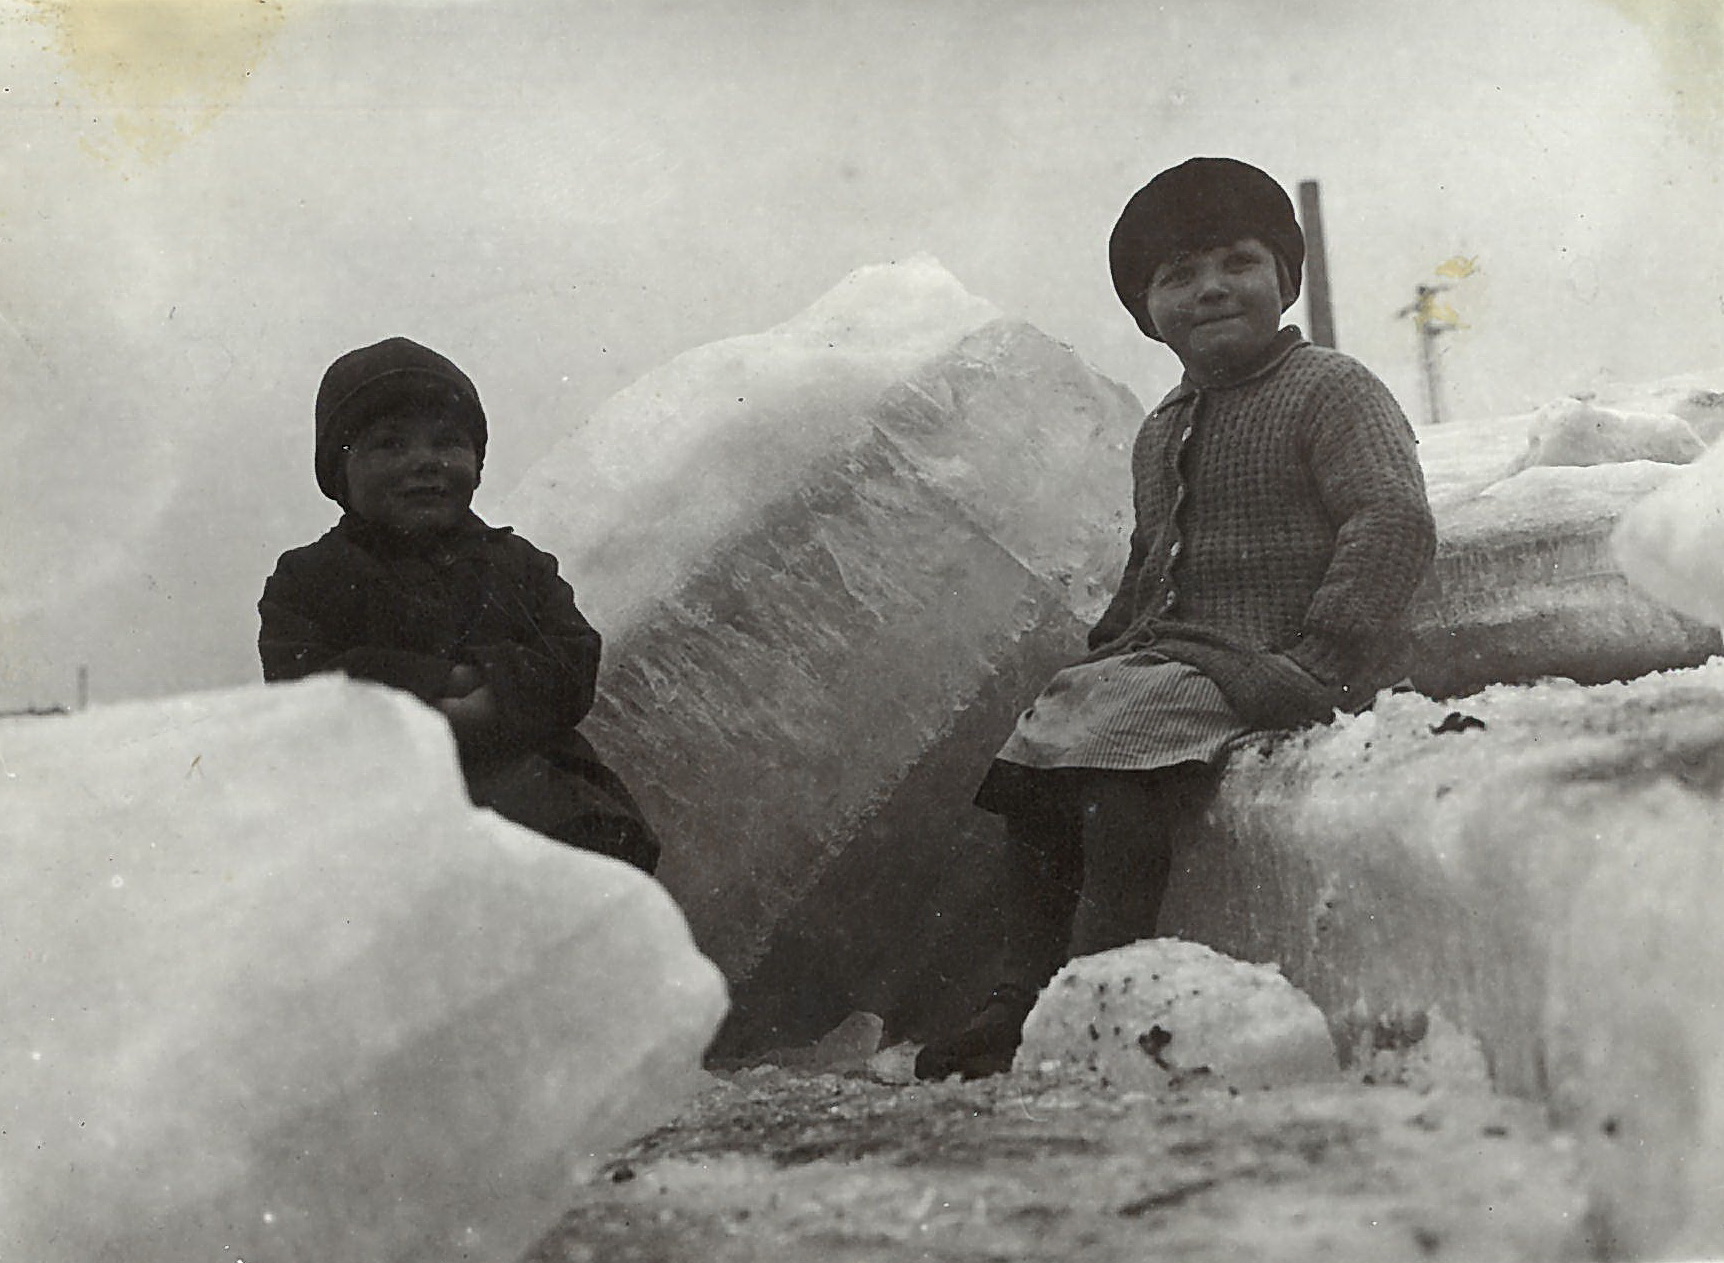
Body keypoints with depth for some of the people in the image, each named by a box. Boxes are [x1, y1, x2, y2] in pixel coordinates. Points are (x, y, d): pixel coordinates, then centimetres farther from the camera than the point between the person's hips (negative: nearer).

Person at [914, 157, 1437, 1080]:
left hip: (1261, 671, -8)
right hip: (1165, 657, 8)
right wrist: (1110, 647, 14)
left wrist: (1316, 661, -24)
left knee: (1117, 759, -29)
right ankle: (1020, 1002, -8)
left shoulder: (1332, 391, -2)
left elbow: (1394, 524, -15)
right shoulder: (1161, 431, 22)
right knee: (1032, 756, -9)